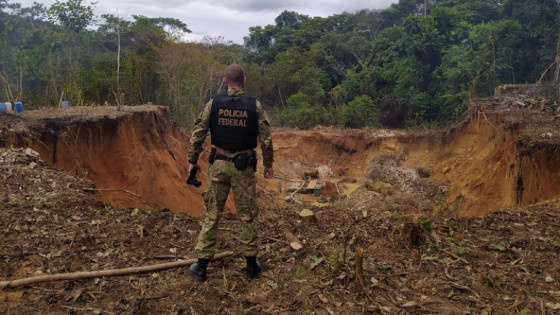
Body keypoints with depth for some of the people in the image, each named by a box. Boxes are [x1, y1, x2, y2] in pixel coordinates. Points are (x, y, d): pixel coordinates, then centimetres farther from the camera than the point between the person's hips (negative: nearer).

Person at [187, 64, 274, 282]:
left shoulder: (214, 103, -2)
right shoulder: (255, 105, -5)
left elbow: (197, 134, -2)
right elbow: (266, 139, -5)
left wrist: (192, 160, 9)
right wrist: (268, 164, 7)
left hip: (218, 165, 1)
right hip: (244, 168, -1)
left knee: (212, 215, 9)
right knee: (247, 216, 10)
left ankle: (201, 266, 14)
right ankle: (251, 265, 21)